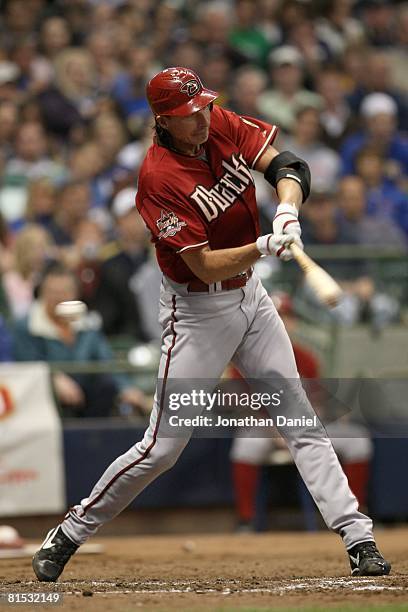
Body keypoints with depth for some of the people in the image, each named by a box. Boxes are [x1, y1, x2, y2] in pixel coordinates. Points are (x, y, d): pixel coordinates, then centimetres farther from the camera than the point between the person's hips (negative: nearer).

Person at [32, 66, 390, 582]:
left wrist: (287, 208, -27)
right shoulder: (159, 178, -24)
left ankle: (358, 538, 5)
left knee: (302, 421, 4)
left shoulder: (222, 125, -5)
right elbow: (207, 267, -26)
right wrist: (265, 246, -39)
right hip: (197, 311, -6)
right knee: (162, 446, -5)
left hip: (249, 296, 7)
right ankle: (68, 535, 9)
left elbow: (286, 167, -7)